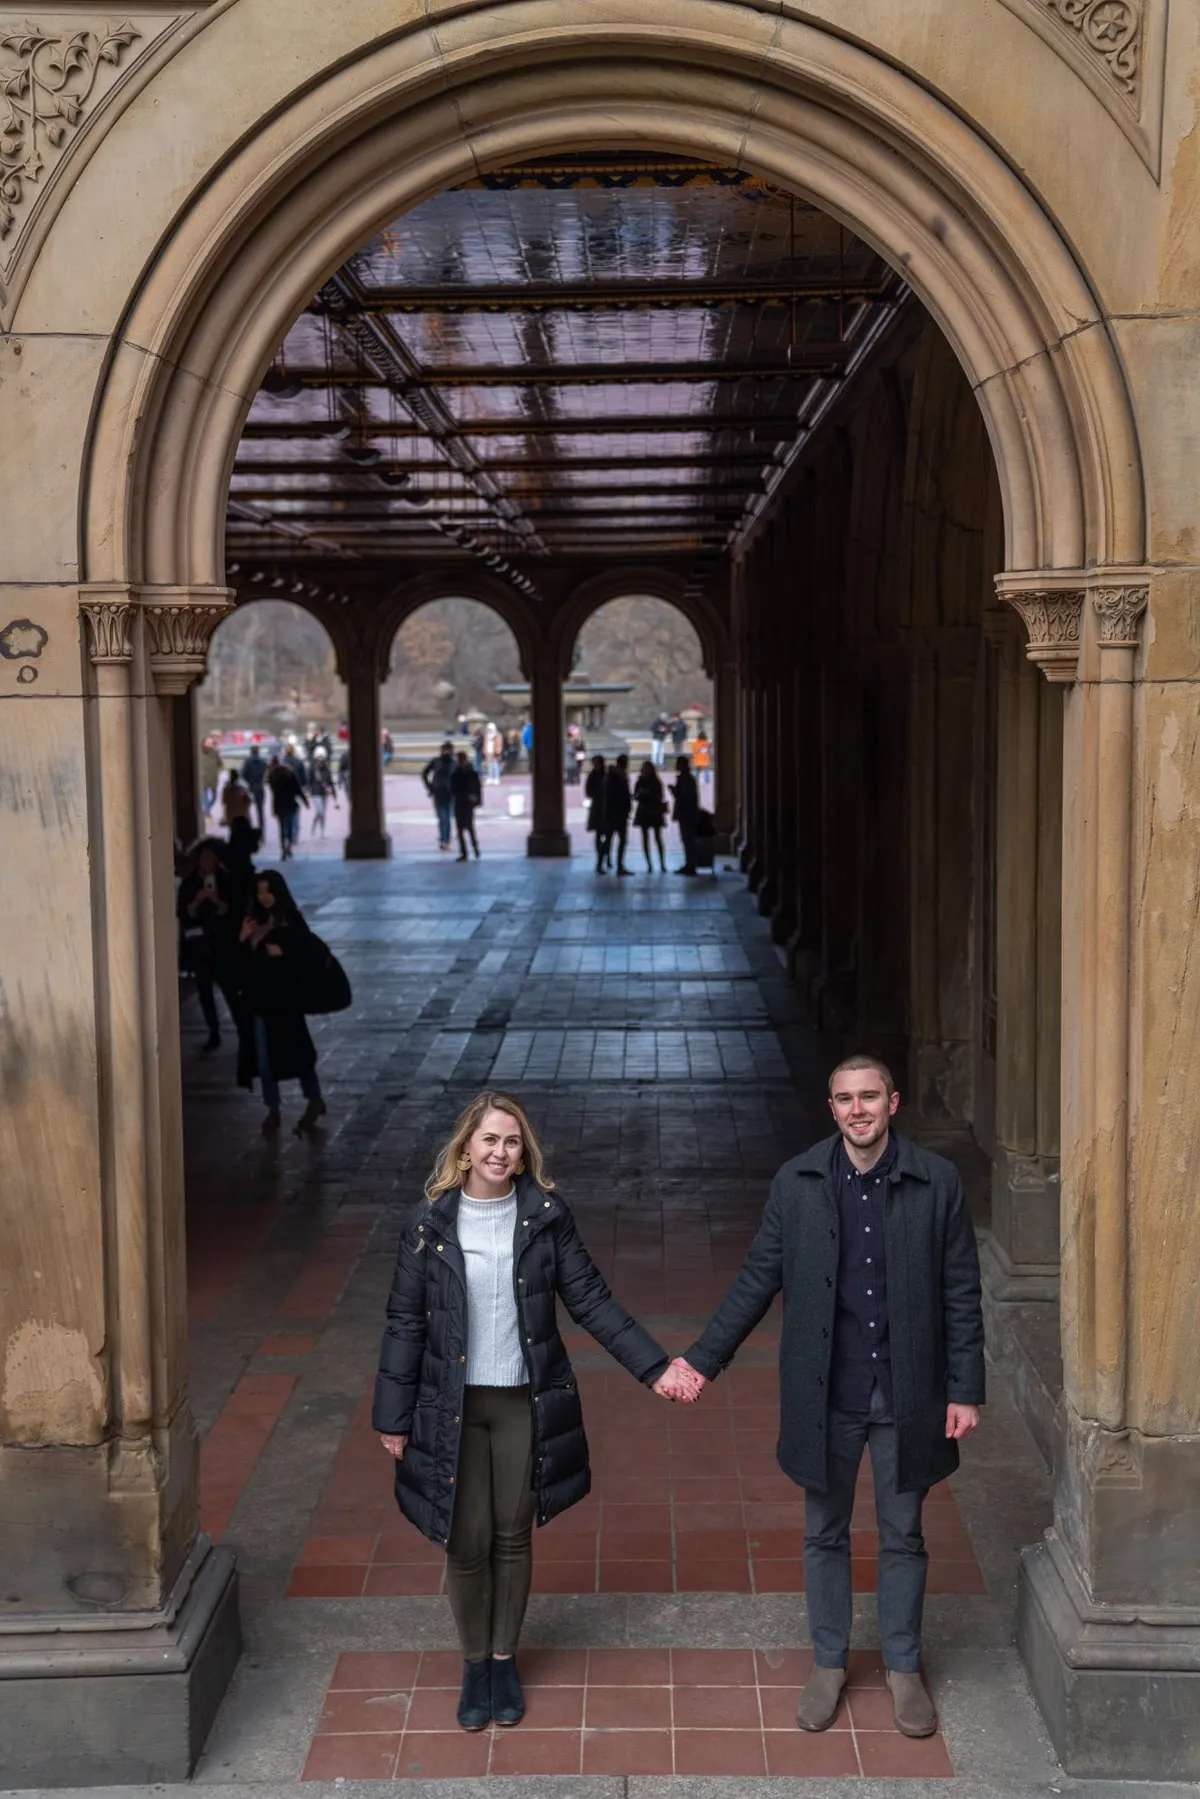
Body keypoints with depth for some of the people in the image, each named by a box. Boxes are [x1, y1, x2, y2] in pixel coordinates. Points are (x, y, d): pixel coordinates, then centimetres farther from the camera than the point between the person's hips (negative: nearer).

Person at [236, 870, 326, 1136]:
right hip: (258, 995, 4)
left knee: (294, 1047, -2)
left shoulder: (291, 920, -5)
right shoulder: (254, 919, 6)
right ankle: (272, 1110, 15)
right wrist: (243, 939, -10)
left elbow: (308, 950, -10)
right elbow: (240, 958, 8)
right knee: (264, 1054, 6)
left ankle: (314, 1100, 15)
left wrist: (283, 952, -21)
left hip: (284, 995, -4)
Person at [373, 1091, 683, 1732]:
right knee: (467, 1541, 6)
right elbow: (405, 1323, -2)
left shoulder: (546, 1215, -5)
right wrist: (393, 1416, -1)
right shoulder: (432, 1222, -6)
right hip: (453, 1404, -1)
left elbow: (590, 1300, -1)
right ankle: (474, 1662, 27)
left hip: (525, 1402, 1)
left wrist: (654, 1366, -7)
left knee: (512, 1536, 11)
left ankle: (504, 1660, 31)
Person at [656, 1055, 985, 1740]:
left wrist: (966, 1390, -5)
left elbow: (961, 1293, -3)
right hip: (825, 1394, 1)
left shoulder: (938, 1182, -8)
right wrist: (702, 1360, -3)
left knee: (903, 1535, 14)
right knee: (825, 1534, 15)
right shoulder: (797, 1183, -5)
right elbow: (758, 1280, 1)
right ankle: (829, 1664, 33)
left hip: (907, 1394, -1)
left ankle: (904, 1666, 32)